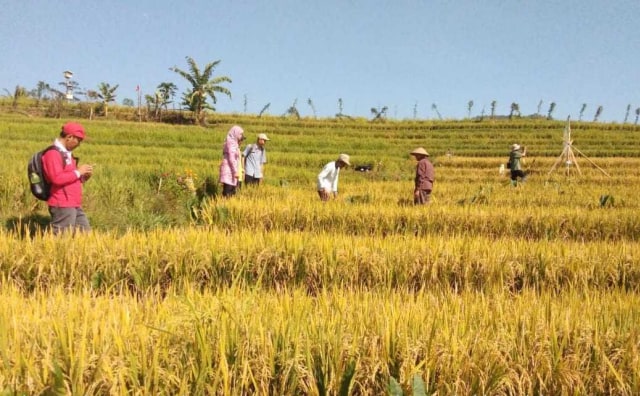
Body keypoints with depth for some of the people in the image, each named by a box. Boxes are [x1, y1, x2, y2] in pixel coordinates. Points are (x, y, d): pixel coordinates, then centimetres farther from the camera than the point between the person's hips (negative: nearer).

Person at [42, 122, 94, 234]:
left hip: (74, 205, 10)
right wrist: (78, 172, -14)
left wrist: (84, 176, 7)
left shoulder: (66, 153, 19)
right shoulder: (53, 153, -12)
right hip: (62, 205, -10)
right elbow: (57, 178, -24)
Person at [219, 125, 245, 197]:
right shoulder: (231, 143, -11)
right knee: (227, 193, -10)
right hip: (229, 170, -10)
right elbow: (231, 159, -17)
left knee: (232, 192, 8)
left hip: (232, 170, 10)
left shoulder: (234, 143, 18)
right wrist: (236, 171, -19)